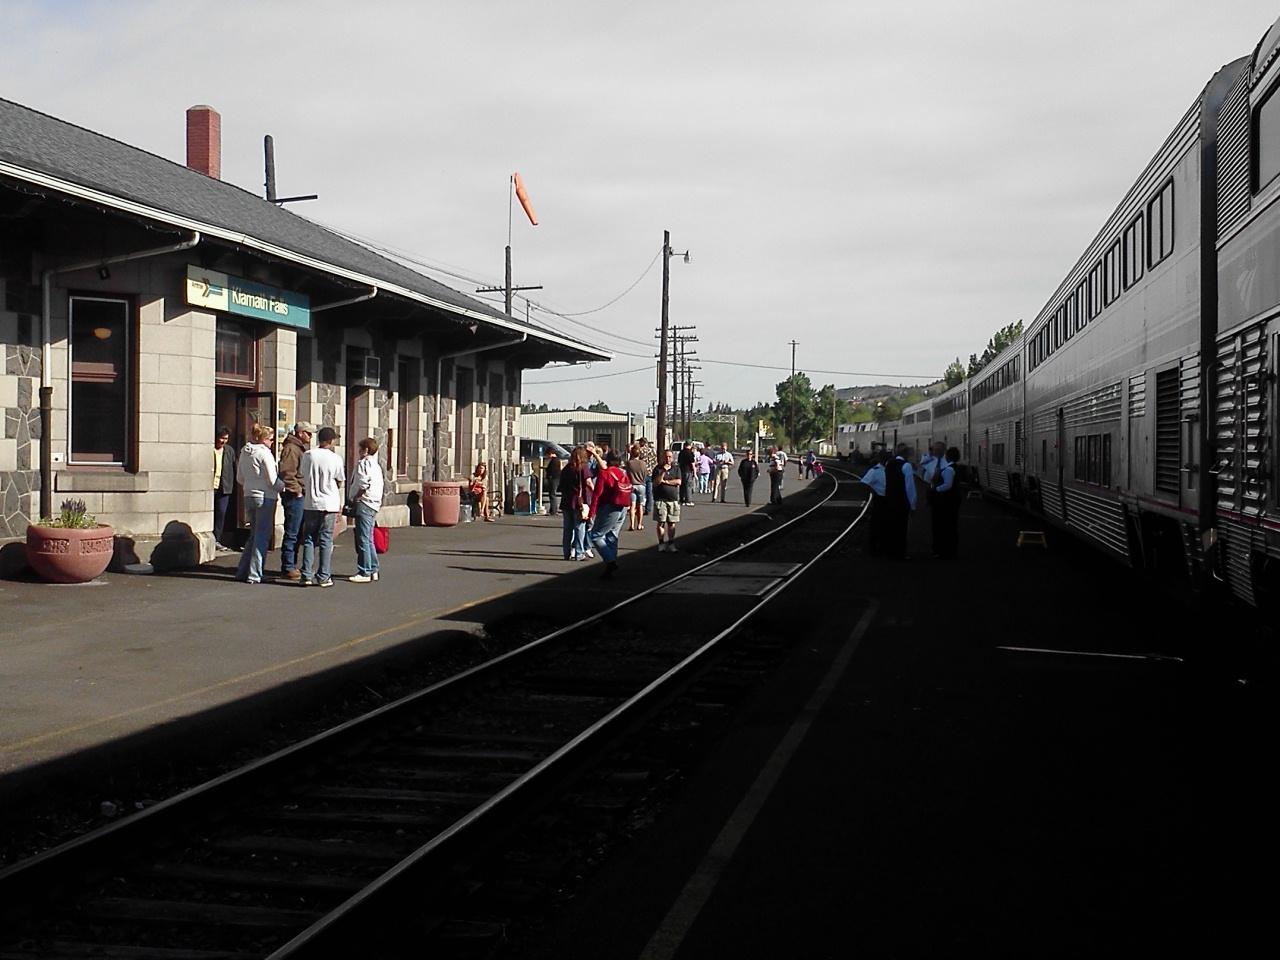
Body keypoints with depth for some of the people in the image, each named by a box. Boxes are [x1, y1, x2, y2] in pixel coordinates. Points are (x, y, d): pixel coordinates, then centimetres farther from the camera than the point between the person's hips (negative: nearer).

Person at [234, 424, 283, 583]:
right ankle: (254, 575, 3)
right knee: (262, 536, 1)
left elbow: (240, 478, 14)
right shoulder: (264, 453, -14)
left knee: (254, 535, 17)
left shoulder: (244, 452, 8)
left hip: (249, 497, 7)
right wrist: (284, 487, 3)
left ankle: (242, 572, 17)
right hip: (265, 497, -7)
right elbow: (273, 481, -14)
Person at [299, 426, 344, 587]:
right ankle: (323, 577, 5)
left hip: (310, 503, 2)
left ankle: (307, 575, 6)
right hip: (329, 504, -2)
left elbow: (304, 478, 7)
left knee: (309, 539, 9)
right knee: (326, 540, 4)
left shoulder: (307, 455, -2)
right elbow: (339, 483, 2)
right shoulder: (336, 459, -8)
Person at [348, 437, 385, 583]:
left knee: (363, 539, -8)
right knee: (368, 539, 16)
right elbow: (380, 486, 18)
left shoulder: (364, 463, -10)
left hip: (364, 504, -10)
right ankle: (373, 570, 18)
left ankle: (364, 573, -9)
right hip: (375, 504, 10)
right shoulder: (376, 465, 19)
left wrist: (354, 498, -9)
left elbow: (363, 484, -21)